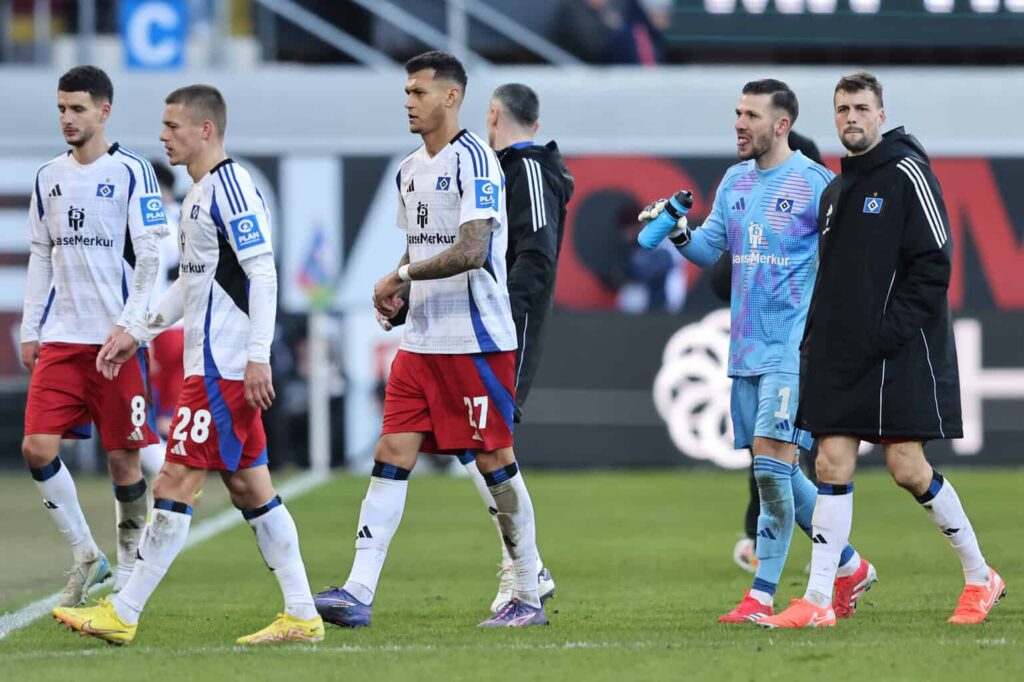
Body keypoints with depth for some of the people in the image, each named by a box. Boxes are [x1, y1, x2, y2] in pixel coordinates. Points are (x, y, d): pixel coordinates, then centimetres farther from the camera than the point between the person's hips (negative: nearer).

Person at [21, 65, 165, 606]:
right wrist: (30, 330, 13)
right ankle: (86, 556, 9)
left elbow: (151, 255, -7)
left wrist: (128, 325, -15)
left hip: (117, 339, -5)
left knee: (122, 457, 0)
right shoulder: (48, 177, 12)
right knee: (37, 448, -6)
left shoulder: (131, 172, -3)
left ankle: (127, 571, 14)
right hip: (60, 339, 5)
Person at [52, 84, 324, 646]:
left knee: (177, 482, -7)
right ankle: (301, 616, 10)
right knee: (248, 485, 9)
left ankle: (123, 614, -5)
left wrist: (258, 357, -23)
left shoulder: (229, 186, -13)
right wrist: (137, 333, 24)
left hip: (224, 367, -10)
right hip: (210, 363, 10)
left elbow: (263, 276, -19)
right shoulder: (200, 193, 18)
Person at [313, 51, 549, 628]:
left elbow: (472, 251, -21)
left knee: (494, 460, -1)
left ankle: (531, 596, 10)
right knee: (392, 455, -1)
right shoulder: (410, 170, 15)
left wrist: (401, 276, -13)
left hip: (478, 340, -8)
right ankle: (359, 592, -7)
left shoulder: (473, 159, -12)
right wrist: (397, 291, 7)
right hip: (422, 340, 8)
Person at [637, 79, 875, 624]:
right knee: (777, 473, 11)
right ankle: (850, 568, 26)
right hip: (746, 348, 7)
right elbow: (709, 249, 15)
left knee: (771, 460, -15)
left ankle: (763, 597, -12)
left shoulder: (813, 182, -6)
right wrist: (679, 232, -4)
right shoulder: (734, 182, 13)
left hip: (793, 347, -7)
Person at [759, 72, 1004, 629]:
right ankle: (817, 601, -2)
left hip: (901, 353, -7)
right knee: (833, 466, 0)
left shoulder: (907, 173, -6)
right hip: (841, 354, 7)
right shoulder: (834, 192, 16)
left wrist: (893, 328, -17)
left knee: (907, 467, -5)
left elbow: (934, 260, -12)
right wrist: (815, 342, 11)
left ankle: (980, 577, 12)